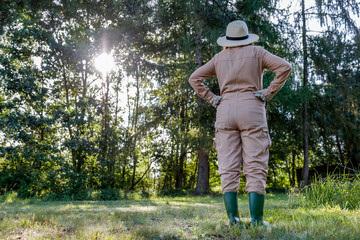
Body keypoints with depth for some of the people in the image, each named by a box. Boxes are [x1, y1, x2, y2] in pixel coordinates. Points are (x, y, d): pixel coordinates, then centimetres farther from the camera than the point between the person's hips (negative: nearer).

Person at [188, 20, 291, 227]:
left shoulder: (219, 57, 14)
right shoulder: (256, 52, 7)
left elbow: (195, 79, 12)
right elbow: (285, 67, -4)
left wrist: (212, 99, 9)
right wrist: (269, 93, -3)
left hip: (225, 111, 3)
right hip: (252, 111, -2)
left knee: (229, 169, 1)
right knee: (255, 168, -3)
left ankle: (233, 218, -4)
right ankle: (256, 220, -8)